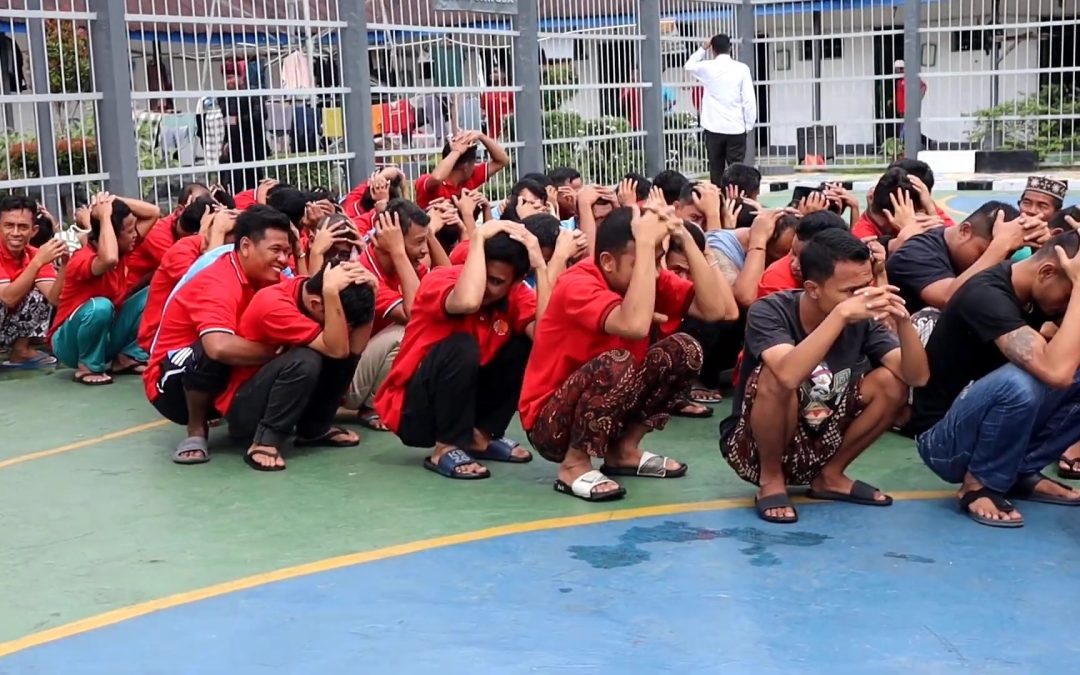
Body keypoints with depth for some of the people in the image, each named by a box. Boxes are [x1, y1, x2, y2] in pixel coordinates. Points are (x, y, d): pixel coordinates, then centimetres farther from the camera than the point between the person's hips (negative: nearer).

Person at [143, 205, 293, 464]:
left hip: (221, 382, 7)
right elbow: (219, 347, -45)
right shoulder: (217, 284, -28)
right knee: (213, 352, -38)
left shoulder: (264, 276, -3)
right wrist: (279, 352, -34)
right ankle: (196, 431, -13)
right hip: (172, 383, -7)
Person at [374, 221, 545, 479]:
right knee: (462, 346, -32)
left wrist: (539, 266, -26)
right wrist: (479, 237, -34)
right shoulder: (439, 280, -20)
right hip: (411, 409, -6)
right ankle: (446, 448, -16)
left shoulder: (516, 295, -6)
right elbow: (468, 301, -46)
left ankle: (481, 435, 1)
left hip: (461, 400, 6)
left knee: (527, 345, -11)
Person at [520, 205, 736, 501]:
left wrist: (684, 237, -21)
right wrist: (646, 242, -38)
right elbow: (635, 325, -43)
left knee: (684, 349, -8)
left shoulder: (651, 280, -4)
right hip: (551, 422, -7)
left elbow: (717, 308, -16)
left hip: (605, 415, 7)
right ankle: (574, 464, -12)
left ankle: (624, 449, 5)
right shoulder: (577, 285, -25)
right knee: (617, 363, -34)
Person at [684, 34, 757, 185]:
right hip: (736, 128, -1)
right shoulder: (741, 68, -3)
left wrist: (703, 49, 28)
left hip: (714, 128, 1)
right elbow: (749, 100, -4)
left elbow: (689, 66, 22)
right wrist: (749, 125, 4)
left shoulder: (707, 67, -1)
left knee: (716, 170, 7)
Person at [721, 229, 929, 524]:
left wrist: (903, 320, -31)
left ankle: (831, 475, 4)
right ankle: (771, 480, -10)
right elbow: (789, 376, -43)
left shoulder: (862, 319, -9)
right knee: (776, 378, -34)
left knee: (892, 381, -12)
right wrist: (841, 314, -44)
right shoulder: (769, 312, -23)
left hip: (817, 445, 5)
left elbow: (917, 377, -16)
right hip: (753, 449, -5)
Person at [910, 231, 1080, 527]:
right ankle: (979, 485, -12)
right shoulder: (987, 295, -27)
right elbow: (1056, 372, -39)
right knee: (1018, 381, -36)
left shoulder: (1033, 293, 0)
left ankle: (1023, 471, 5)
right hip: (944, 440, -9)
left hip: (989, 423, 9)